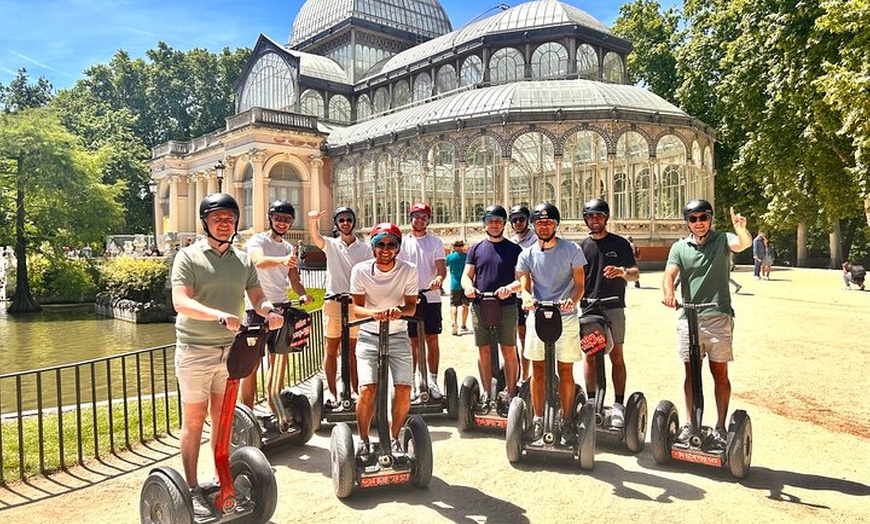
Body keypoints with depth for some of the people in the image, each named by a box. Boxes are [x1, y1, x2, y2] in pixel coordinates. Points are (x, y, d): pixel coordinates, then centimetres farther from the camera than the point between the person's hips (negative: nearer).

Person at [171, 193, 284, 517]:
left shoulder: (243, 260, 8)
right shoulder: (189, 257, -7)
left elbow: (257, 297, 5)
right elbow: (180, 302, -20)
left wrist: (269, 311, -18)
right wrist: (218, 314, -35)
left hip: (229, 349, 5)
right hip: (195, 350, -4)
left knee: (224, 419, 14)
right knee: (193, 420, 5)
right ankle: (191, 490, 17)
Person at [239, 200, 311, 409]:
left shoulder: (289, 249, 16)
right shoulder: (258, 240, -4)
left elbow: (294, 280, 11)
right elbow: (259, 261, -27)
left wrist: (303, 294, -12)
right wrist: (282, 260, -47)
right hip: (257, 308, -6)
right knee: (252, 365, -4)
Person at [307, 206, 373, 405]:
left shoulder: (364, 248, 7)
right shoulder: (331, 245, 4)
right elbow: (315, 237, -17)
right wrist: (313, 221, -38)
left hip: (356, 303, 1)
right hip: (334, 301, -1)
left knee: (353, 350, 9)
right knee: (332, 349, 3)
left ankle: (354, 390, 18)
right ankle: (332, 393, 10)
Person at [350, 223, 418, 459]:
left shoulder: (408, 270, -7)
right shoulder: (361, 270, -8)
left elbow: (411, 306, -7)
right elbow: (357, 307, -9)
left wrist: (399, 311, -30)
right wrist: (373, 312, -31)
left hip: (398, 335, 1)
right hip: (369, 336, -1)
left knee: (403, 389, -9)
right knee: (367, 390, -14)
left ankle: (393, 438, 15)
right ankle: (363, 441, 8)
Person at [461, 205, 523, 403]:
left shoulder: (514, 249, 6)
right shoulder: (476, 249, 12)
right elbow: (466, 275, 8)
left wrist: (509, 288, -22)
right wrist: (469, 287, -15)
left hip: (506, 306, -2)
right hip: (480, 306, 2)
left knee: (509, 352, 0)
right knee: (483, 351, 6)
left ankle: (511, 393, 10)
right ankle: (486, 393, 17)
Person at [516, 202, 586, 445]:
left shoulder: (572, 250, -2)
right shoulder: (527, 254, 4)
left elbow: (579, 285, -3)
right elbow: (525, 285, -1)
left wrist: (572, 300, -25)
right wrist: (527, 297, -26)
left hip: (565, 316, -2)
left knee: (565, 370, 3)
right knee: (538, 369, 6)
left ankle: (566, 422, 14)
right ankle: (538, 420, 17)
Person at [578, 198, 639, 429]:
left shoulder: (620, 244, 5)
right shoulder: (582, 246, 11)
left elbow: (635, 274, 2)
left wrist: (622, 271, -19)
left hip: (613, 307, -2)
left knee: (616, 356, -1)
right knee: (589, 356, 5)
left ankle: (619, 405, 3)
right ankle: (591, 402, 13)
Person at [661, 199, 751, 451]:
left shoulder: (722, 240, 3)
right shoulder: (679, 247, 8)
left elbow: (744, 244, -19)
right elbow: (669, 274, -6)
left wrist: (741, 229, -43)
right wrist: (668, 293, -28)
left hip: (718, 316, -2)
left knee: (719, 372, 4)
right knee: (691, 372, 8)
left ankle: (720, 427, 13)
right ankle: (689, 424, 15)